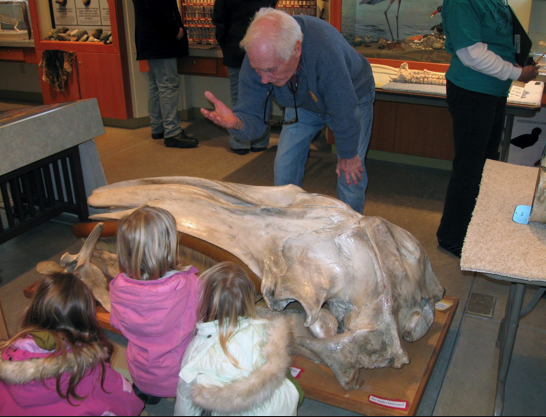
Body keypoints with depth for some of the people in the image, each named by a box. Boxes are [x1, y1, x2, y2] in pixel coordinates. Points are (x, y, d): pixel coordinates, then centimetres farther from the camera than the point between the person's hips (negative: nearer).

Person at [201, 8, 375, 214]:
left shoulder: (326, 52, -46)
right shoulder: (259, 57, -30)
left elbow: (345, 114, -33)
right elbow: (252, 116, -24)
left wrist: (348, 156, -18)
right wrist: (235, 122, -48)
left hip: (352, 97, -4)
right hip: (303, 104, 4)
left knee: (350, 175, -9)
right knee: (285, 170, 1)